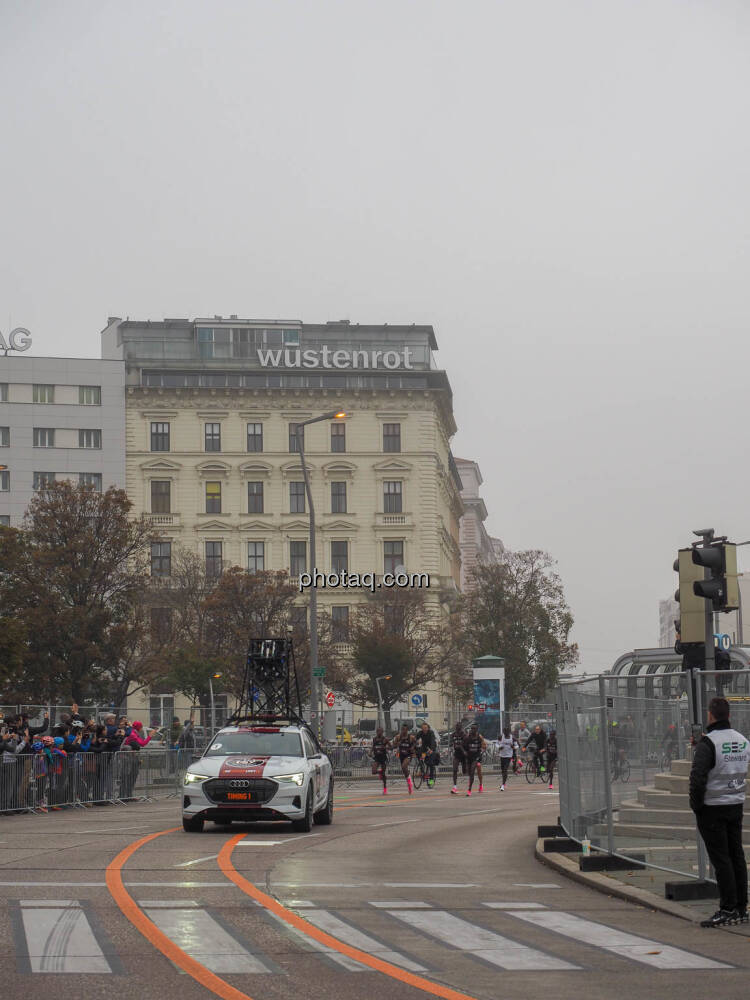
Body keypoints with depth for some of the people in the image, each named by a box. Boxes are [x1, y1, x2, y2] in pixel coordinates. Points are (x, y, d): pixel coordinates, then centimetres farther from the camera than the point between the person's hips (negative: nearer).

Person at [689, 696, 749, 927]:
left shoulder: (708, 743, -16)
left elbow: (698, 777, -22)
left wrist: (696, 804, -8)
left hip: (712, 807, -7)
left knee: (720, 858, -5)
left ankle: (728, 909, -6)